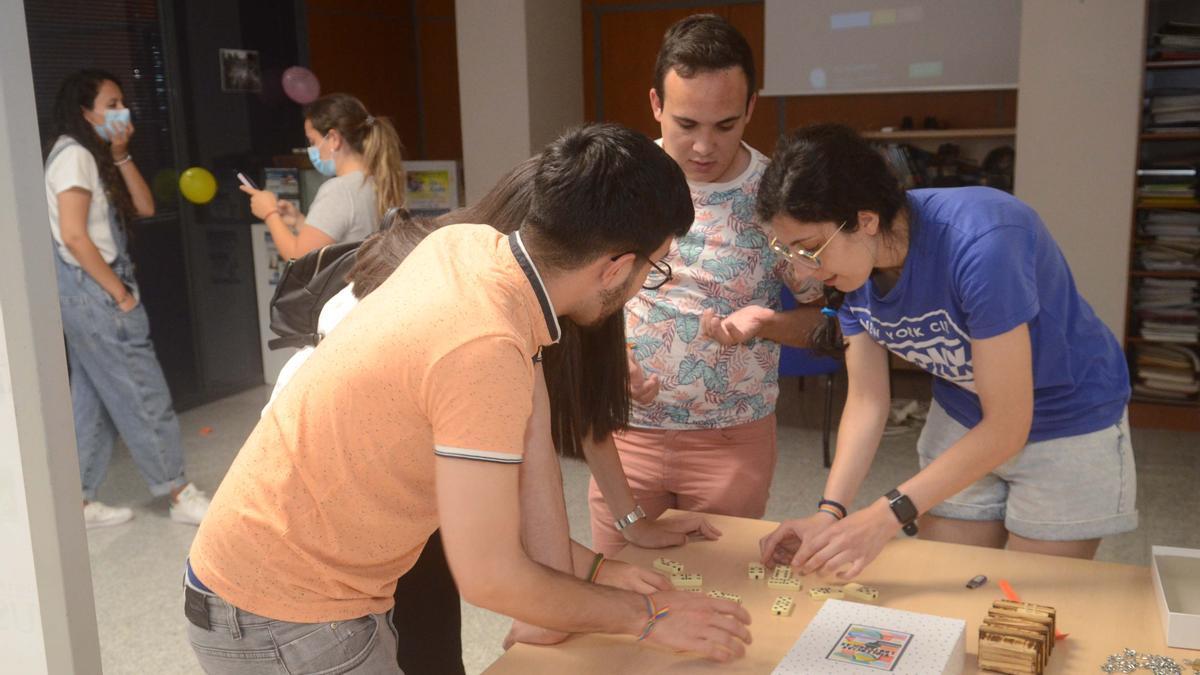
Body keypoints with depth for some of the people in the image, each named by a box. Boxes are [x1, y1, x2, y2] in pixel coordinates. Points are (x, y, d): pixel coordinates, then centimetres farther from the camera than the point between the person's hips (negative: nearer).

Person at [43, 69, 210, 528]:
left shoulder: (95, 156, 16)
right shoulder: (74, 155, -12)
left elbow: (144, 208, 10)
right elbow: (74, 236, -20)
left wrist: (121, 157, 1)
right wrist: (120, 292, -16)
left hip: (92, 295, 10)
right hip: (93, 292, -10)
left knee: (92, 400, 13)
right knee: (144, 396, -3)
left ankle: (79, 502, 20)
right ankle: (181, 496, 6)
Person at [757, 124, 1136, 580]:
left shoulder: (978, 243, -35)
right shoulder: (847, 270, -15)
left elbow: (1008, 427, -31)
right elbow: (867, 400, -10)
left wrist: (886, 517, -35)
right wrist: (829, 513, -23)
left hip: (1068, 425, -5)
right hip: (962, 425, 5)